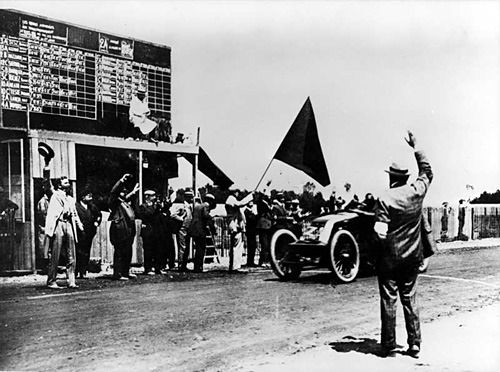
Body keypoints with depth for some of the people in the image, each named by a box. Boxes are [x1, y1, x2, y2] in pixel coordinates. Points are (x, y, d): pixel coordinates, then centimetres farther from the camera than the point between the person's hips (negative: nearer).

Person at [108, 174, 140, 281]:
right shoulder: (114, 202, -4)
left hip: (128, 231, 9)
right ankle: (117, 274, -4)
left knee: (128, 253, 14)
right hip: (119, 231, -9)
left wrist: (133, 192, 48)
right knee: (119, 252, -7)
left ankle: (126, 272, 24)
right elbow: (113, 192, -21)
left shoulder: (125, 202, 20)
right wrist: (122, 180, -22)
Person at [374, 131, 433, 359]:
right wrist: (416, 149, 25)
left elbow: (380, 233, -23)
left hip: (389, 258, -4)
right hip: (412, 257, 4)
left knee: (388, 301, 4)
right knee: (410, 300, 13)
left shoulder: (385, 199, -15)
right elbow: (427, 172, 20)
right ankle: (415, 345, 14)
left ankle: (389, 346, 9)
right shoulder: (417, 192, -2)